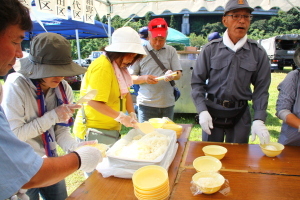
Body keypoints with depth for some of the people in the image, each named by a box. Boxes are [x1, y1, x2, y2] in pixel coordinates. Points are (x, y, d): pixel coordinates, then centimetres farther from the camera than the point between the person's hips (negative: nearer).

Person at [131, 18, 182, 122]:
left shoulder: (171, 51, 9)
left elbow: (179, 74, 3)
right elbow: (131, 78, 2)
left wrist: (172, 75, -20)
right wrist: (144, 78, -18)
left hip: (168, 104, 2)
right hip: (146, 105, -2)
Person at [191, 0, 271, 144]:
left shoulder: (258, 53, -1)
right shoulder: (210, 49, -5)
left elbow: (261, 89, 0)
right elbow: (197, 82, -3)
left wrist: (259, 120, -10)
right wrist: (202, 111, -13)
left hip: (241, 115, 1)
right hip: (212, 112, -1)